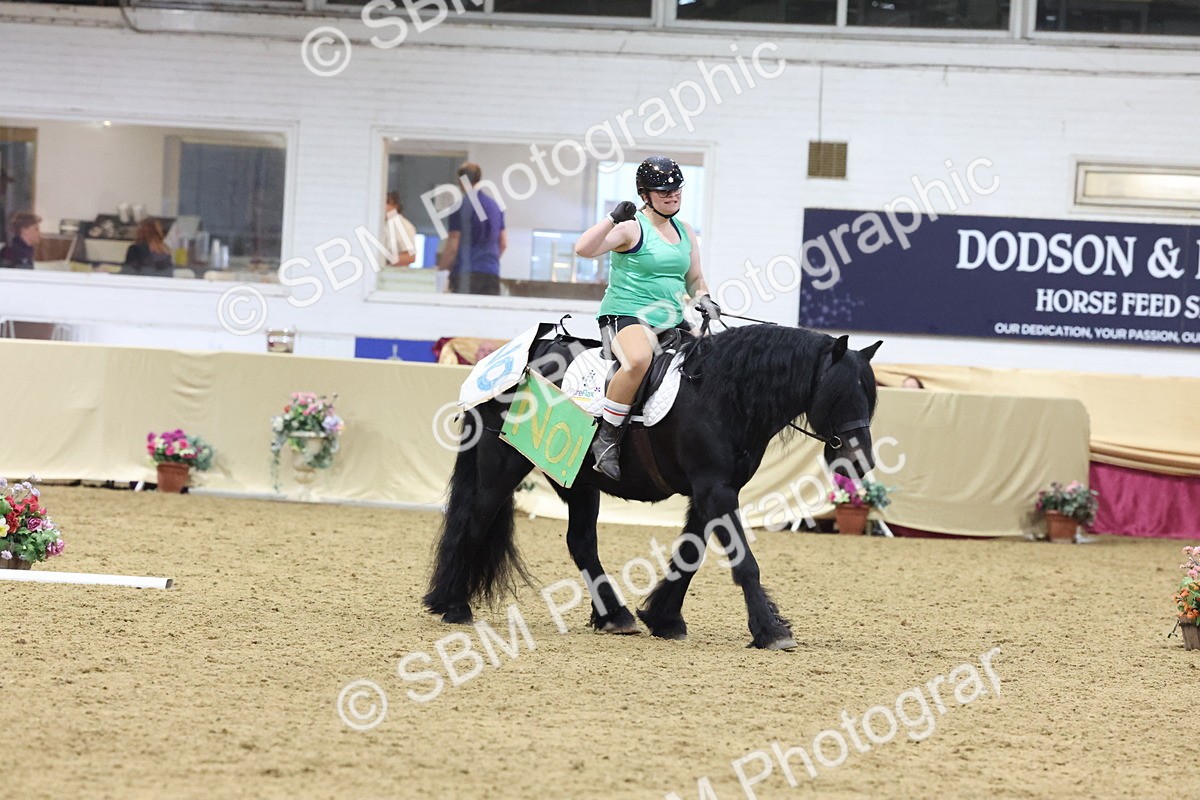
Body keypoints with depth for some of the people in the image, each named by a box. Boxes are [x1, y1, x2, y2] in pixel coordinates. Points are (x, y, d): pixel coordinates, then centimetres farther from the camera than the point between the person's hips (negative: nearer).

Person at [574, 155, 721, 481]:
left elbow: (694, 278, 25)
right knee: (639, 359, -38)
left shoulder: (684, 232, 17)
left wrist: (703, 298, 4)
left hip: (670, 320, 8)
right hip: (625, 316, -8)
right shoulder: (632, 228, -6)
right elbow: (584, 249, -19)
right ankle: (607, 438, -26)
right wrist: (613, 219, -27)